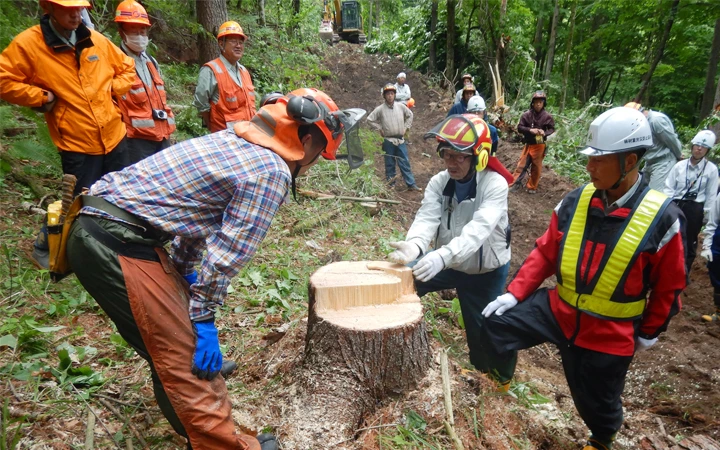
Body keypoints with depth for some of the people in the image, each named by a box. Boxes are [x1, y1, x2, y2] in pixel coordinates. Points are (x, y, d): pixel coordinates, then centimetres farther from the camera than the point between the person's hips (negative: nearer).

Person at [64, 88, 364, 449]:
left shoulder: (238, 140, 14)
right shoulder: (272, 172, -12)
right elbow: (228, 252, -12)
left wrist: (182, 270, 28)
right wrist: (203, 318, -2)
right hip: (119, 244, -10)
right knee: (186, 358, -1)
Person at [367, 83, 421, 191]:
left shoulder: (401, 106, 2)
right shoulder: (380, 109, -6)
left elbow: (410, 115, 17)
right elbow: (370, 119, 1)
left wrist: (406, 127, 9)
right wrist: (379, 129, -2)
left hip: (400, 139, 2)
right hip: (388, 141, -2)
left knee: (405, 162, 4)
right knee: (390, 164, 7)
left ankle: (411, 184, 8)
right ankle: (391, 184, 18)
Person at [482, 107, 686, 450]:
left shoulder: (661, 217, -18)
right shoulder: (575, 202, -9)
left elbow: (669, 286, -6)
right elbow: (545, 253, -1)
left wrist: (649, 332, 2)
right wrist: (514, 293, -10)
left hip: (609, 333, -3)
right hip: (559, 310, 3)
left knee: (597, 401, 17)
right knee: (497, 321, -11)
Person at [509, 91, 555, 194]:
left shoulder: (547, 116, -7)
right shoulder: (526, 114, -7)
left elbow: (552, 129, 2)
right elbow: (519, 127, -5)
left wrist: (545, 133, -19)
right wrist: (530, 130, -20)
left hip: (539, 145, 0)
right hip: (528, 144, 0)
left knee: (536, 166, 8)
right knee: (521, 164, 2)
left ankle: (532, 187, 20)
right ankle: (513, 182, 10)